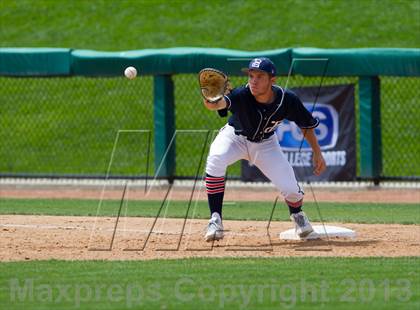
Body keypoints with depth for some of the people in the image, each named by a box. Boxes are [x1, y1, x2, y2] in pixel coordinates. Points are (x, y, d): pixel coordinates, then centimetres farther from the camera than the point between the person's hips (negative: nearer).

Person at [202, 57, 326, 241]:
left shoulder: (287, 100, -27)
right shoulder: (241, 95, -35)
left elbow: (307, 124, -7)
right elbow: (216, 104, -56)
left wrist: (317, 153, -4)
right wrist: (212, 100, -80)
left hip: (265, 143, 2)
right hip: (235, 137, -2)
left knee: (289, 188, -11)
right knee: (215, 160, -34)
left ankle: (297, 215, 28)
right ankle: (215, 220, -23)